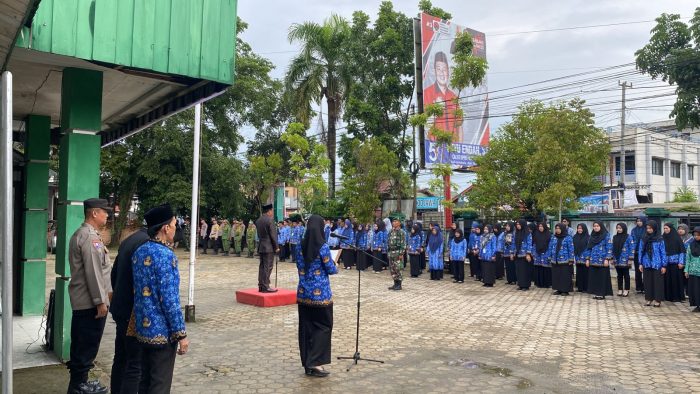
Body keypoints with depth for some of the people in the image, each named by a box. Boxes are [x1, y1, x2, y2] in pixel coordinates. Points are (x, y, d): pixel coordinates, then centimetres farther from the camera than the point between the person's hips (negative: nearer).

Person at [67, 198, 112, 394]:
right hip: (90, 301, -10)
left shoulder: (81, 233, 15)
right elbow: (93, 272, -23)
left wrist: (107, 291, 22)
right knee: (88, 344, 0)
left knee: (81, 343, 18)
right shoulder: (90, 236, -19)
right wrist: (100, 301, -20)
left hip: (82, 300, 10)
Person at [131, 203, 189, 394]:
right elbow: (169, 299, -21)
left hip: (142, 327, 8)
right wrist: (181, 334, -16)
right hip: (162, 330, -8)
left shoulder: (139, 252, 6)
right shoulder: (165, 255, -19)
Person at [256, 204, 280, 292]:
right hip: (269, 247, -8)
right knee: (267, 267, -5)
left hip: (261, 247, 8)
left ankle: (261, 286, 16)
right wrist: (276, 247, -7)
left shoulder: (258, 221, 9)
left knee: (262, 267, 12)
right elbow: (273, 235, -15)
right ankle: (265, 287, -4)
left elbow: (259, 234, 12)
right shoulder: (270, 220, -15)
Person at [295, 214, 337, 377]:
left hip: (303, 292, 5)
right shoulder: (323, 246, -14)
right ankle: (315, 363, 3)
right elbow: (331, 269, -8)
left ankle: (307, 364, 18)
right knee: (323, 327, 6)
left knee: (306, 327, 11)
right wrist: (335, 267, 13)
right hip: (320, 292, -5)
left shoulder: (300, 246, 2)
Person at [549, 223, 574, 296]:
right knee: (556, 276, 9)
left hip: (565, 261, -5)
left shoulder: (568, 238, -6)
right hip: (555, 261, 5)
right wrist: (550, 258, 8)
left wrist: (571, 260, -10)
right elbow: (550, 248, 11)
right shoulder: (553, 237, 8)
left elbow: (571, 249, -7)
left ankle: (565, 290, 8)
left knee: (565, 276, -1)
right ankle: (558, 289, 19)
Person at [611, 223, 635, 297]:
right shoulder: (614, 237, 9)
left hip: (625, 260, -4)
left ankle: (626, 290, 12)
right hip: (617, 260, 4)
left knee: (626, 275, 5)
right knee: (619, 275, 11)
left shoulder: (628, 237, -6)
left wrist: (630, 259, -13)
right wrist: (612, 258, 10)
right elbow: (613, 249, 14)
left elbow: (632, 249, -8)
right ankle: (620, 289, 17)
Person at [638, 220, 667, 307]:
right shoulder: (644, 239, 5)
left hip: (657, 265, -3)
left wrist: (664, 265, -6)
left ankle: (657, 300, 9)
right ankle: (649, 299, 16)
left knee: (657, 282, 2)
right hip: (646, 264, 3)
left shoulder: (659, 239, -5)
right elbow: (640, 251, 8)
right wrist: (640, 263, 5)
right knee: (647, 282, 8)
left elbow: (663, 252, -4)